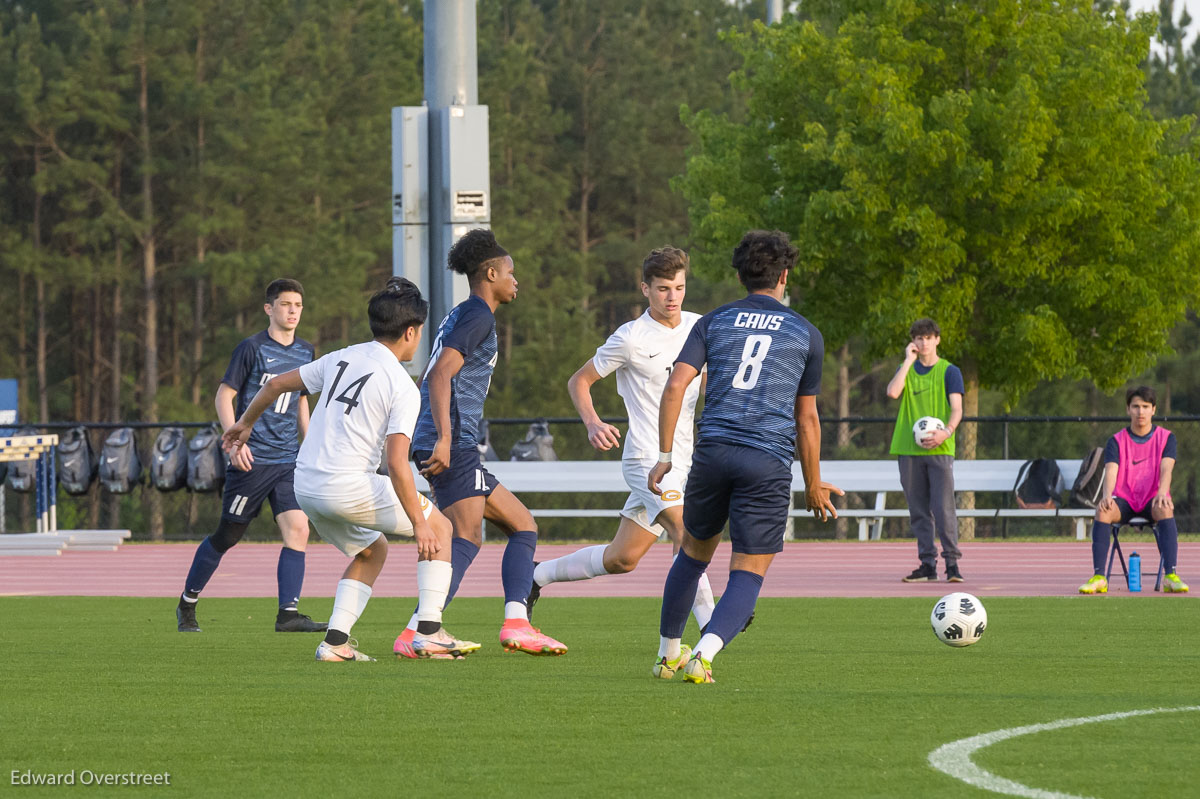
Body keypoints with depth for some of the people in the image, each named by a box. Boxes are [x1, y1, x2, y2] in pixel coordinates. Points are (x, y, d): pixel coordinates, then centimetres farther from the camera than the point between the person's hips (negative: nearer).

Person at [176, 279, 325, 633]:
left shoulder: (305, 352, 11)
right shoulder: (252, 348, -7)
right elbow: (225, 395, -5)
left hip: (288, 461, 5)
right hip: (251, 458, -5)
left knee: (297, 529, -12)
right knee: (228, 535, 1)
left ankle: (288, 613, -14)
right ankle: (187, 603, 20)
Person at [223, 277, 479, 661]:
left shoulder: (341, 359, 11)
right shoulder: (403, 388, -8)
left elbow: (276, 384, 19)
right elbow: (396, 463, -16)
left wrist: (246, 423, 36)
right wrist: (419, 524, -12)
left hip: (306, 485, 7)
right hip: (349, 487, -7)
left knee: (372, 550, 27)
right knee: (440, 527, 10)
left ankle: (336, 640, 11)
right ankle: (429, 631, 1)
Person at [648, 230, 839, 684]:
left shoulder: (713, 322, 13)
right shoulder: (806, 334, 11)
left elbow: (675, 386, 0)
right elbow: (806, 419, 15)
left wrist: (665, 456, 1)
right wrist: (813, 486, 23)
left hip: (713, 453, 2)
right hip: (770, 461, -2)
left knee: (694, 553, 25)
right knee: (748, 575, -1)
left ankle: (668, 654, 32)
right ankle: (704, 655, -25)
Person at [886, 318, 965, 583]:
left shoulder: (949, 371, 5)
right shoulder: (907, 370, 14)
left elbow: (956, 408, -3)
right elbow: (892, 392, -6)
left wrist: (947, 431, -22)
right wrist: (909, 360, -5)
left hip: (940, 450, -3)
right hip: (909, 450, 3)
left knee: (944, 508, -11)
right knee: (919, 511, 4)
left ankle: (952, 562, -9)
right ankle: (927, 564, 7)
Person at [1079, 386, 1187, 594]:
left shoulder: (1166, 438, 5)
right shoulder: (1117, 441, 6)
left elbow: (1166, 469, -11)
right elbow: (1111, 470, -10)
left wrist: (1162, 493, -33)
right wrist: (1107, 496, -33)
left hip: (1152, 500, -1)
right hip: (1124, 500, 1)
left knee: (1165, 509, -38)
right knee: (1103, 510, -34)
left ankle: (1171, 577, -44)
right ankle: (1099, 578, -37)